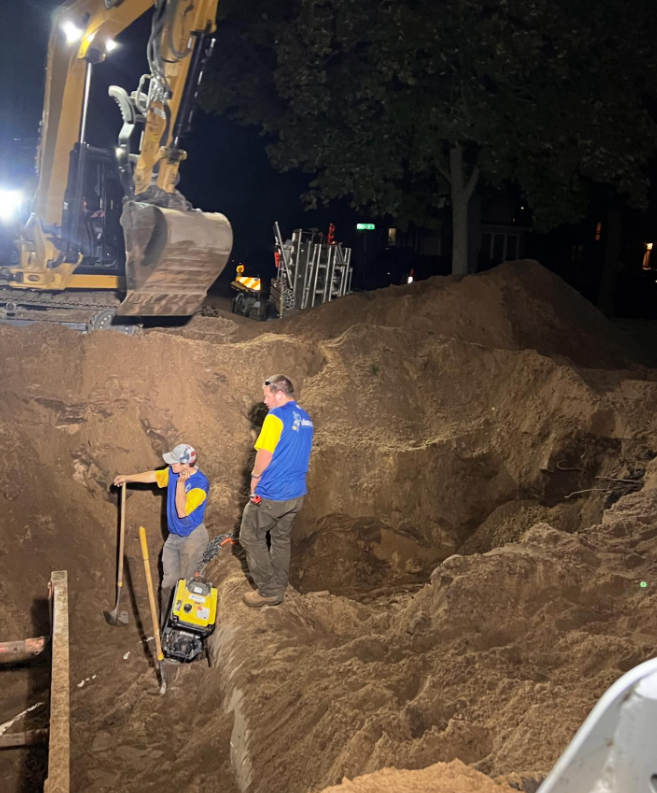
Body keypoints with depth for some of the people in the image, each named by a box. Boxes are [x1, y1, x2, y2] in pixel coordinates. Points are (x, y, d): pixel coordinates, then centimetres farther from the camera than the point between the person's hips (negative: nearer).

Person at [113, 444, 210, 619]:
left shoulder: (200, 483, -26)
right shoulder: (173, 473, -4)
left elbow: (182, 512, -29)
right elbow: (153, 476, 16)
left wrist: (181, 483, -30)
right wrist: (128, 477, 25)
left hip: (192, 538, -7)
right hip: (174, 536, 7)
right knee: (168, 581, 13)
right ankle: (165, 623, 26)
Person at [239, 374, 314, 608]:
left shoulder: (276, 417, -17)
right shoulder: (305, 418, 8)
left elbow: (264, 456, -17)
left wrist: (254, 481, 0)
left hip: (271, 494, -8)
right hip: (296, 493, 8)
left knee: (251, 537, 8)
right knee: (281, 539, 19)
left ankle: (268, 590, 10)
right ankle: (278, 590, 27)